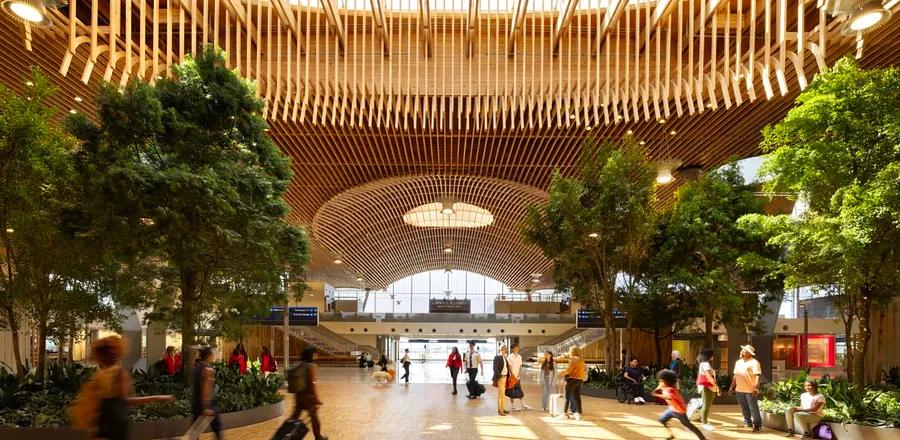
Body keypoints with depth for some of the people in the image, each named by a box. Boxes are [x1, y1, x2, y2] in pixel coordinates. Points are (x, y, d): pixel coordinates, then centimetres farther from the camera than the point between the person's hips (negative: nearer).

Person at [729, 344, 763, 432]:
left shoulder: (754, 362, -10)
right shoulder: (738, 362, 14)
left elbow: (757, 376, -17)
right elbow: (735, 375, 19)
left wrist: (756, 387, -26)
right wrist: (732, 387, 18)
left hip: (750, 390, -7)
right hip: (739, 389, 7)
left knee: (753, 408, -2)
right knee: (744, 408, 15)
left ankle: (757, 425, 5)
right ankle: (748, 422, 29)